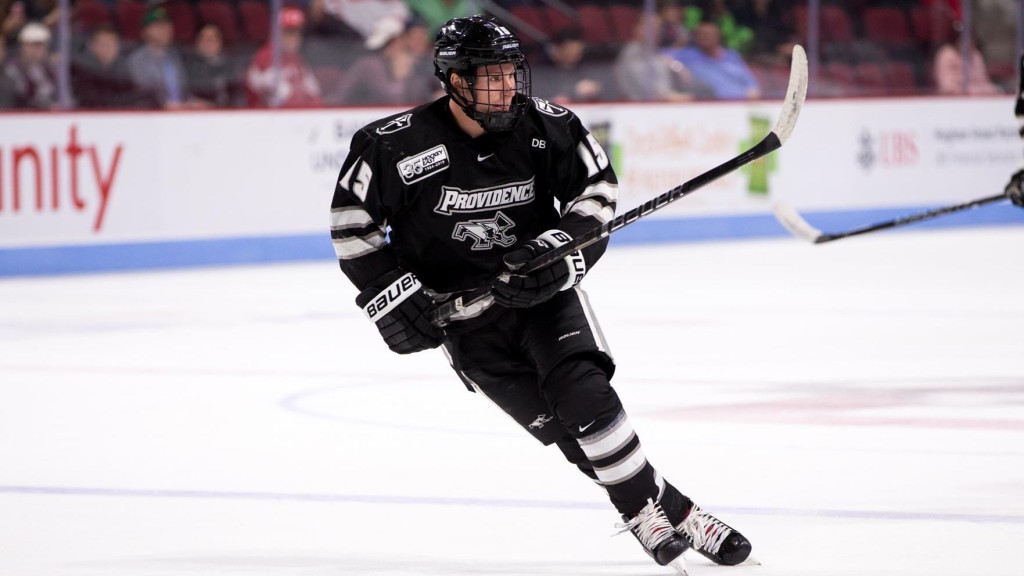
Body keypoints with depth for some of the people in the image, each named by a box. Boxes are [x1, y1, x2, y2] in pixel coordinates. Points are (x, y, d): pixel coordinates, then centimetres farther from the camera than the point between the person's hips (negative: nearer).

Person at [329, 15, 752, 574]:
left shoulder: (547, 125, -10)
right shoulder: (398, 145, -16)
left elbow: (596, 191, 3)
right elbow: (352, 218, -3)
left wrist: (562, 247, -14)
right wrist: (390, 293, -8)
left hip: (544, 289, 1)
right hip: (463, 312, -1)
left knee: (583, 392, -21)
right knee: (559, 423, -9)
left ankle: (675, 516, -14)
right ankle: (657, 513, -2)